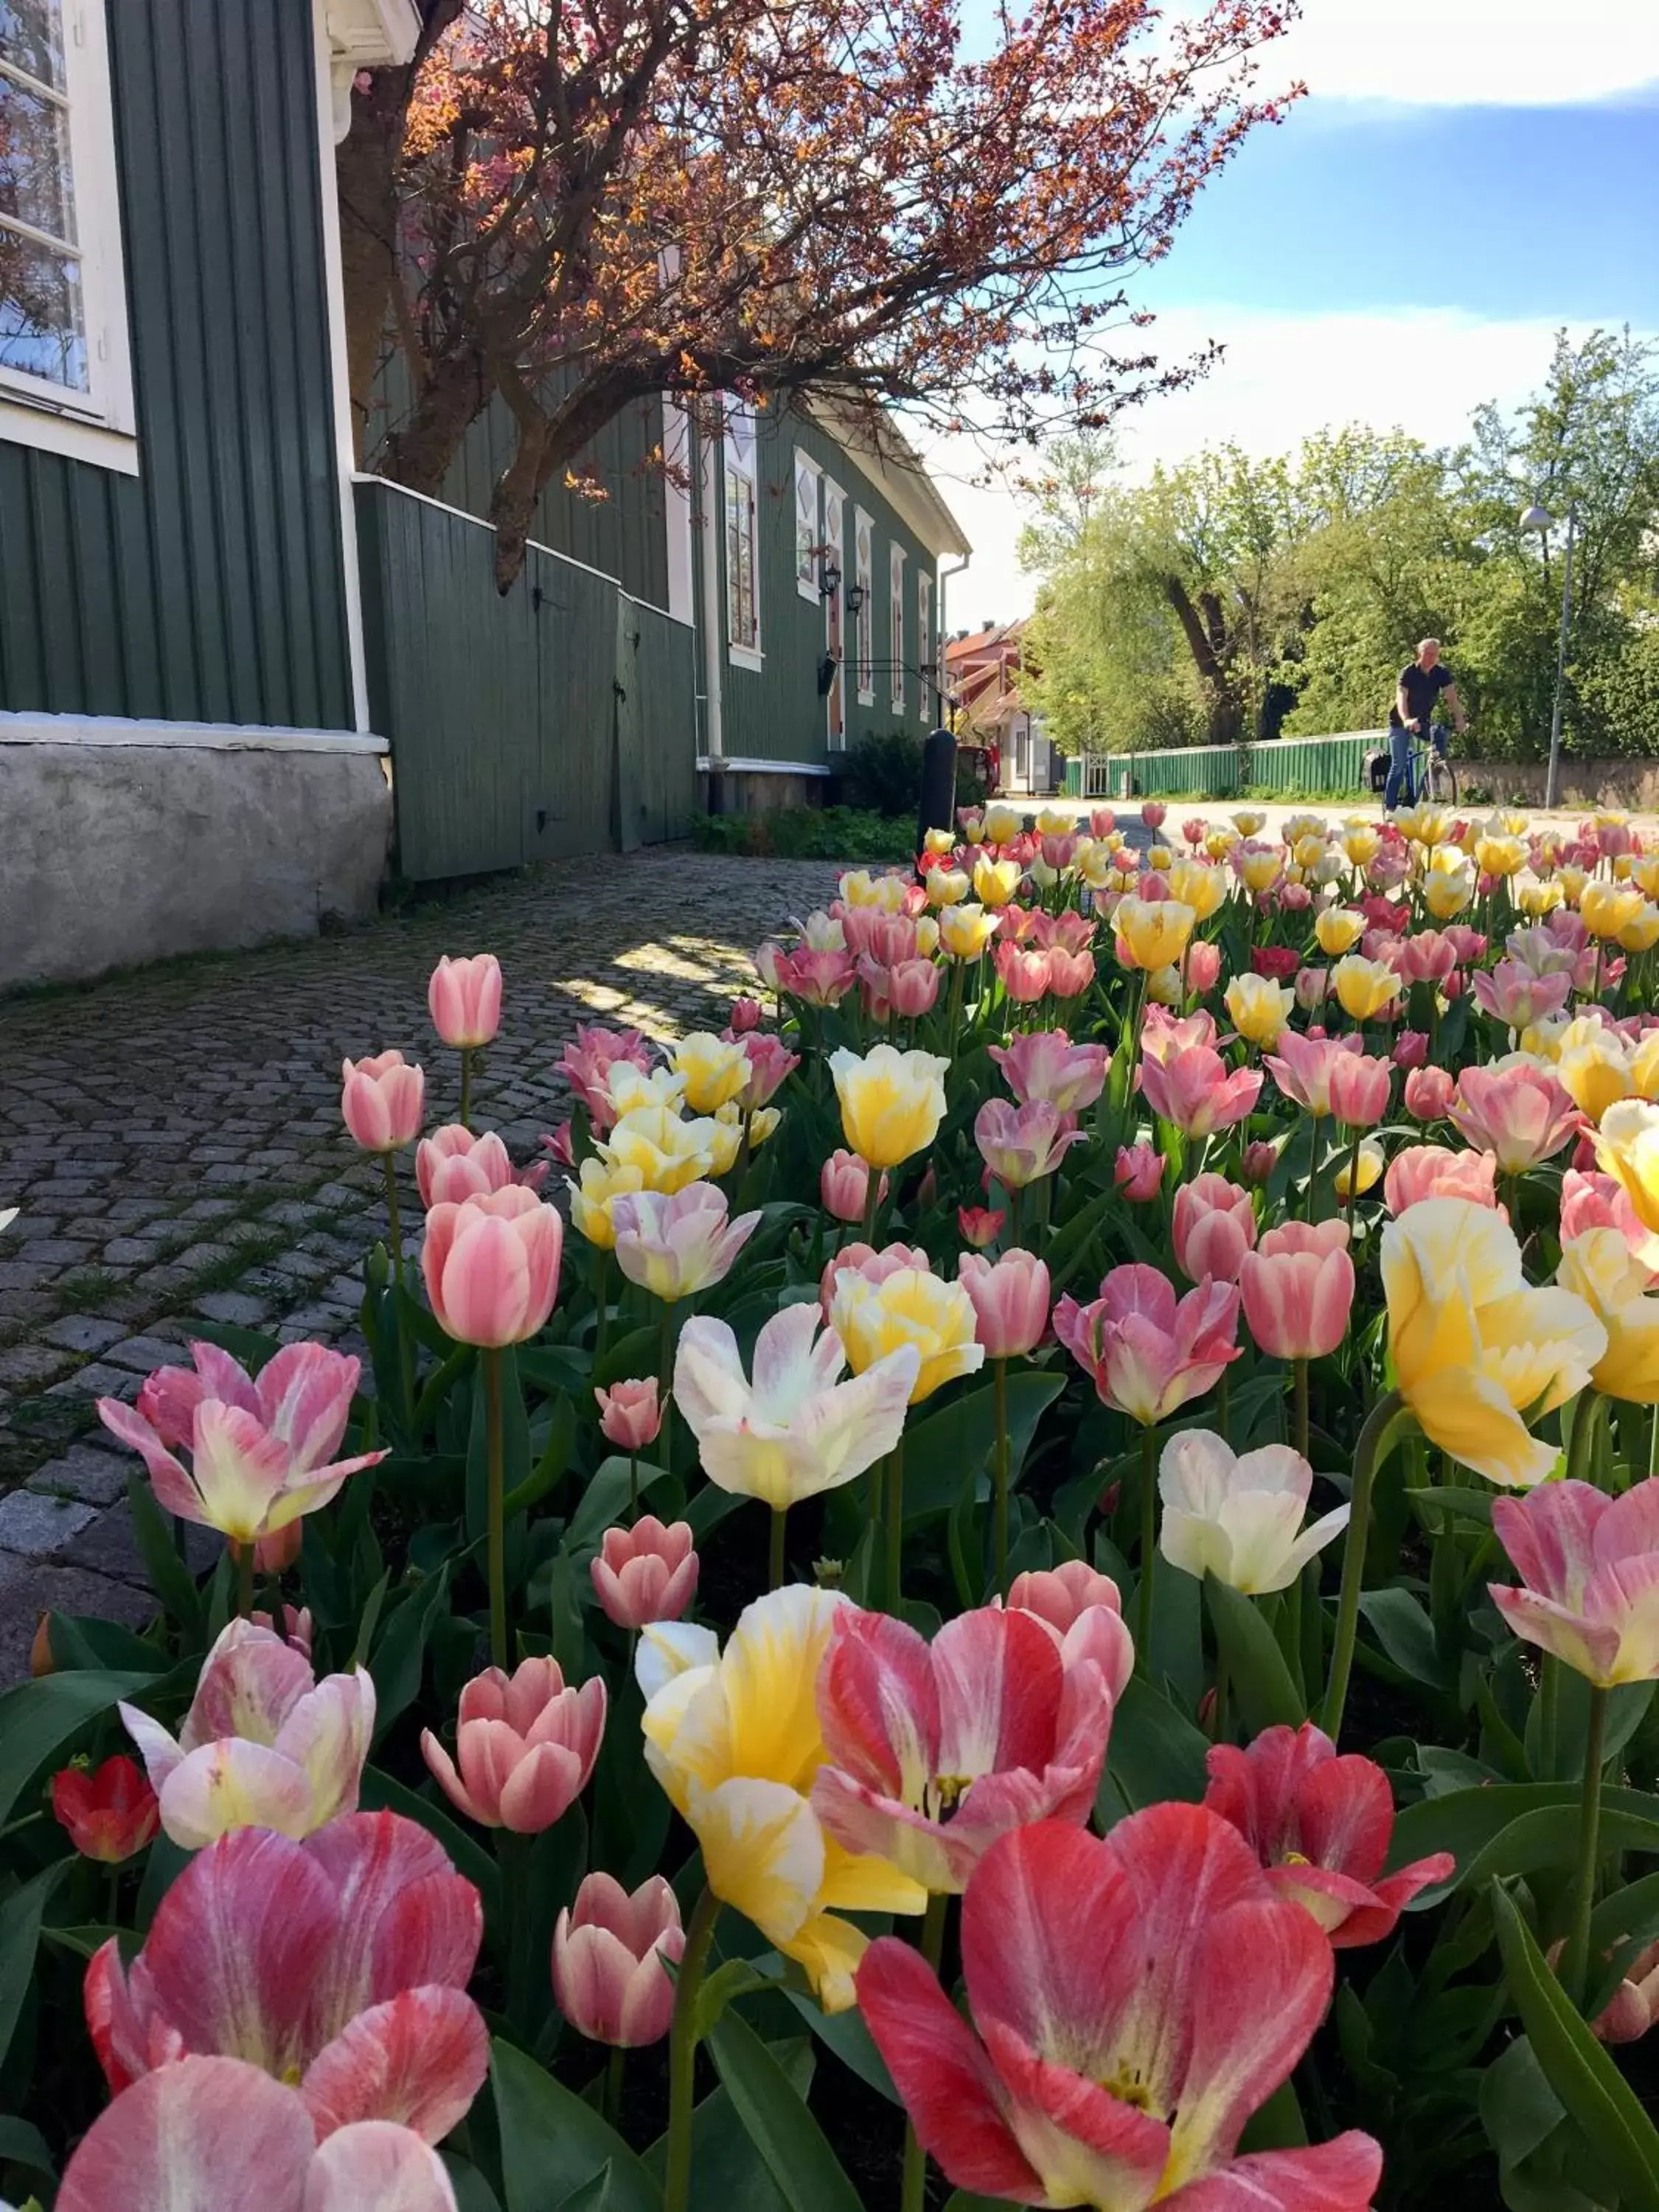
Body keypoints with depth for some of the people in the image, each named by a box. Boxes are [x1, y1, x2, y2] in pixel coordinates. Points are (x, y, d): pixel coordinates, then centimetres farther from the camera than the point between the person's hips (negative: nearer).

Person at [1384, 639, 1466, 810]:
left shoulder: (1442, 673, -9)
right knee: (1399, 765, -12)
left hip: (1423, 721, 4)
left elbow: (1452, 697, -21)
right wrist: (1406, 720, -54)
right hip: (1401, 723, -4)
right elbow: (1401, 697, -35)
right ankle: (1389, 807, -7)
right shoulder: (1408, 672, -20)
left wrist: (1460, 721, -38)